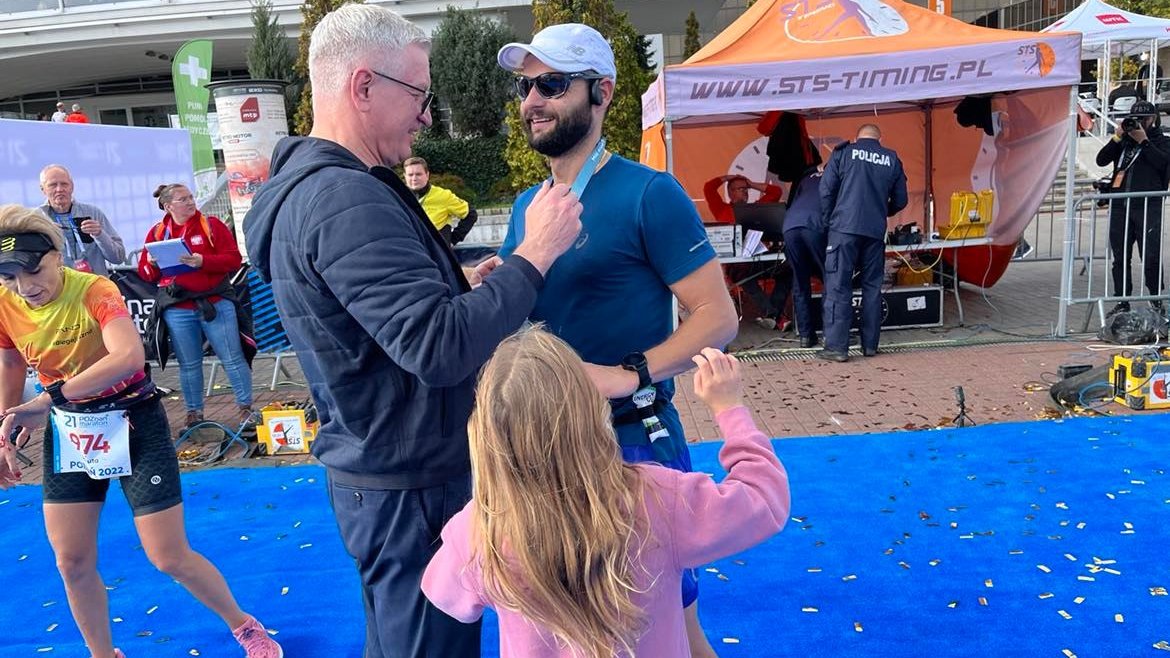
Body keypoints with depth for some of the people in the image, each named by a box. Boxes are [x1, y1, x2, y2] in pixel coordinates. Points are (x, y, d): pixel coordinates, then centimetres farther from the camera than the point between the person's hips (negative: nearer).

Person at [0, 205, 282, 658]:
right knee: (72, 563, 7)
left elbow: (129, 357, -43)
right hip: (67, 431, 5)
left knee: (170, 558, -2)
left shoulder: (94, 291, -24)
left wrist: (49, 397, -43)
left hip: (131, 424, -5)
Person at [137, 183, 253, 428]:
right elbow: (145, 273, 10)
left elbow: (234, 259, -7)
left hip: (216, 303, -2)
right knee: (188, 364, 10)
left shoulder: (211, 225, 1)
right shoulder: (157, 232, 8)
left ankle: (245, 408, 12)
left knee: (232, 358, 1)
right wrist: (153, 264, -11)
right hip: (177, 310, 2)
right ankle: (194, 413, 22)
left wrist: (203, 261, -20)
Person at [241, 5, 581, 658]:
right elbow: (440, 350, -31)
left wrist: (460, 287, 4)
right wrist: (535, 254, -22)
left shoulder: (309, 185, 10)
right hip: (412, 487, -10)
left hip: (382, 473, 10)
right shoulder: (343, 198, -24)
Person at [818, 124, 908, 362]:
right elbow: (900, 200, 15)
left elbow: (826, 190, -1)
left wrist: (828, 221, 10)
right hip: (876, 231, 3)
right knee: (872, 287, 11)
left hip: (844, 228, -3)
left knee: (838, 287, -3)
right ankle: (869, 344, 15)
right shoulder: (892, 160, 12)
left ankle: (836, 346, -6)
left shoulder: (843, 153, 5)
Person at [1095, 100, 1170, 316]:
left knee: (1151, 257, -5)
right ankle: (1122, 301, 13)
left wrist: (1143, 141, -8)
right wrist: (1117, 137, -2)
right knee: (1119, 258, 5)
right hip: (1119, 206, 4)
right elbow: (1101, 160, 5)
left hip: (1148, 206, -3)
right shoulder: (1123, 140, 18)